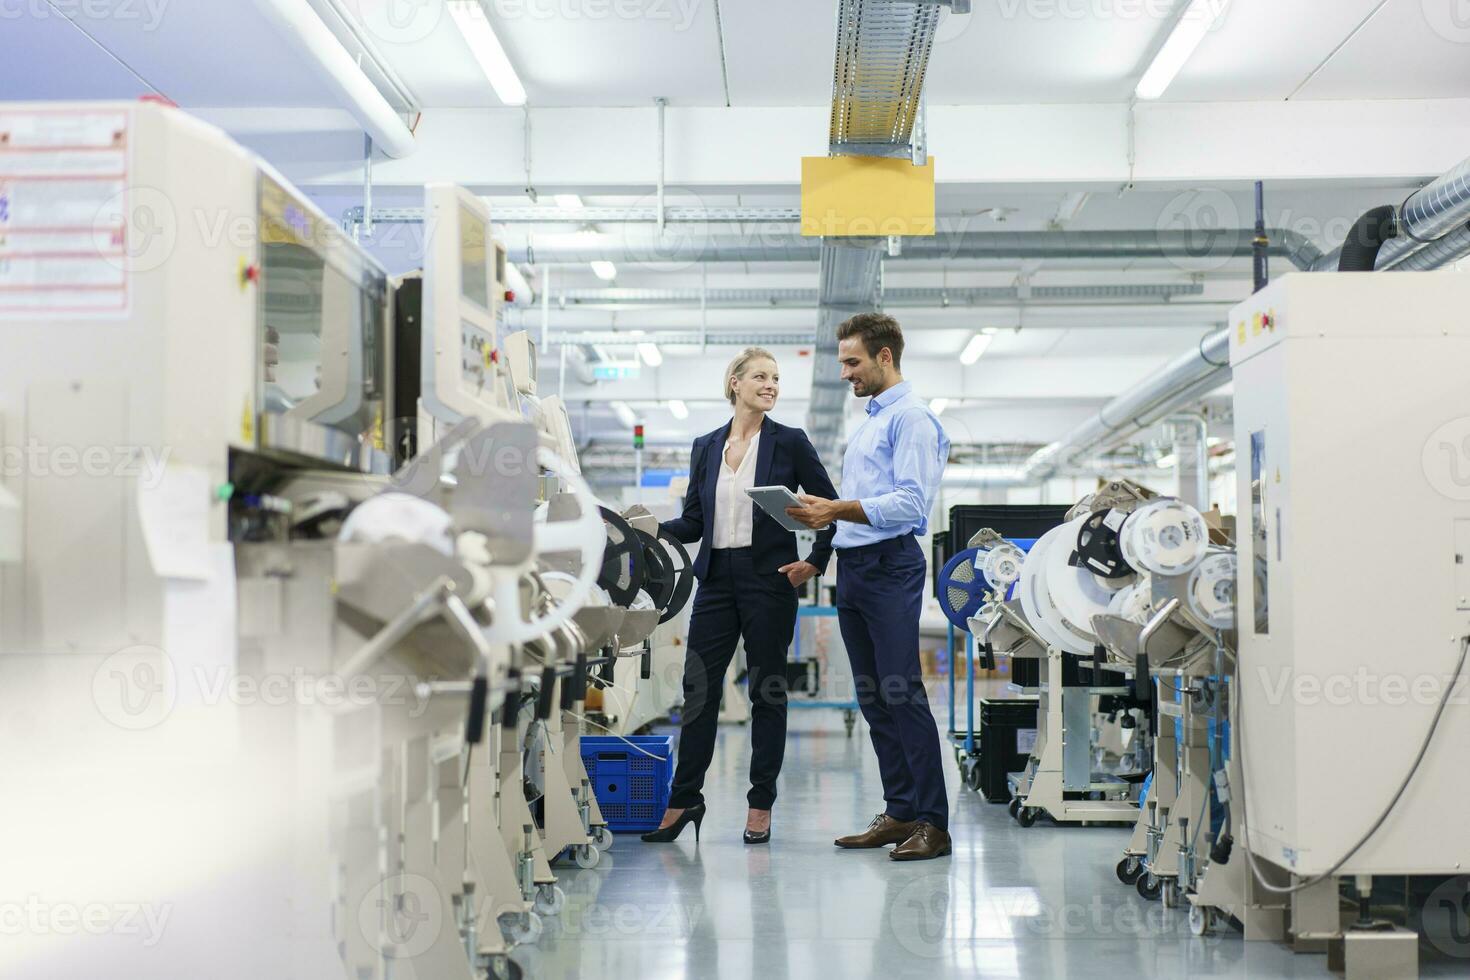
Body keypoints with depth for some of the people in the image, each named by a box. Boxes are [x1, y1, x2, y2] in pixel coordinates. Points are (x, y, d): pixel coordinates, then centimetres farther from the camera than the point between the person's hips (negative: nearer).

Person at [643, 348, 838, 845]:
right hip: (718, 580, 3)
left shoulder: (789, 442, 0)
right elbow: (693, 522, 10)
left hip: (770, 580, -3)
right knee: (698, 687, 2)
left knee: (767, 690, 3)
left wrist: (816, 562, -3)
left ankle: (760, 805, 12)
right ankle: (684, 799, 13)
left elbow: (832, 506, 4)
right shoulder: (706, 447, 10)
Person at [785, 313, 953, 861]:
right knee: (873, 698, 9)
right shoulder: (870, 422, 22)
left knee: (903, 695, -10)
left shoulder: (911, 417, -8)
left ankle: (933, 821, -7)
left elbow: (910, 503, -19)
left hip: (890, 564, -10)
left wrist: (838, 510, -21)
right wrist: (825, 513, 9)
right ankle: (899, 812, 14)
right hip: (852, 565, 10)